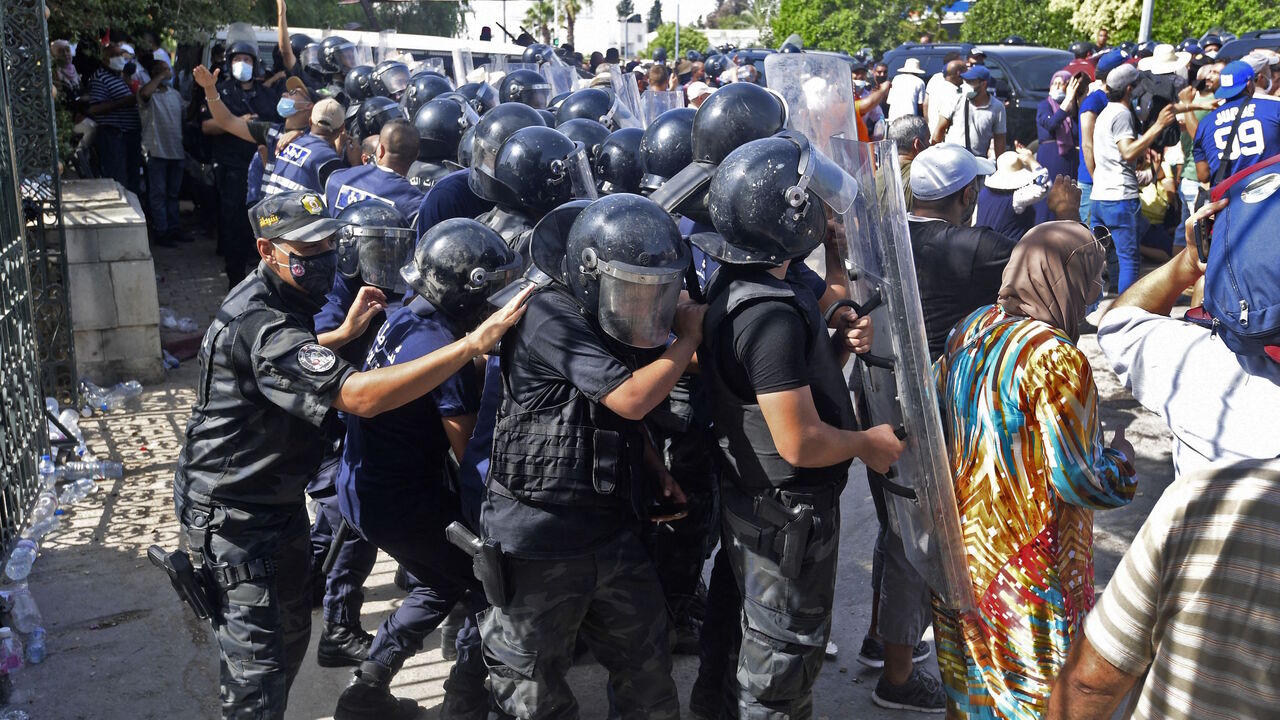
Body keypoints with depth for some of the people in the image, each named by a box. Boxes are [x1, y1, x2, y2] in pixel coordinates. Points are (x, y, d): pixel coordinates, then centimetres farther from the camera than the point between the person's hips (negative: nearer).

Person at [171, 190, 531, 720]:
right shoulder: (263, 327, -31)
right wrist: (475, 342, -46)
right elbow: (360, 396, -43)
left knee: (291, 631, 21)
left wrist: (342, 335, 10)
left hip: (276, 498, 10)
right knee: (259, 662, -4)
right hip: (231, 514, -10)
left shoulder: (264, 300, 3)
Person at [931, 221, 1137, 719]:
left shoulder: (971, 329, -1)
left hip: (961, 541, 7)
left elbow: (935, 414, 10)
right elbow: (1081, 481, -23)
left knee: (969, 679, 23)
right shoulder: (1055, 359, -24)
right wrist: (1121, 454, -3)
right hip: (1028, 560, -7)